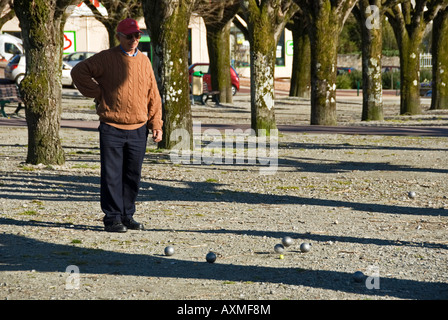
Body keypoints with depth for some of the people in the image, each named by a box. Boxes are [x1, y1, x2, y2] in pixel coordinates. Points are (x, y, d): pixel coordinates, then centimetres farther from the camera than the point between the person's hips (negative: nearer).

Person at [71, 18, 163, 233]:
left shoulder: (144, 61, 12)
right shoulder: (106, 58, -1)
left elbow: (153, 95, 14)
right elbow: (79, 72, -1)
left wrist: (156, 124, 7)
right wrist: (97, 93, -5)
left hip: (138, 130, 4)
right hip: (111, 129, -4)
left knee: (133, 176, 7)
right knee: (112, 176, -3)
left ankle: (127, 216, 17)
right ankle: (112, 218, 2)